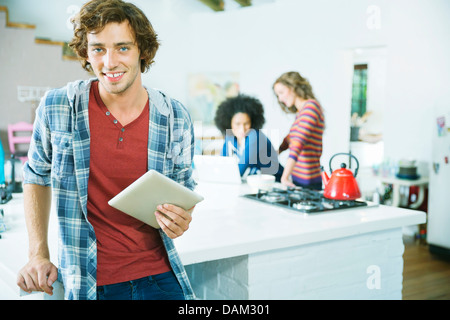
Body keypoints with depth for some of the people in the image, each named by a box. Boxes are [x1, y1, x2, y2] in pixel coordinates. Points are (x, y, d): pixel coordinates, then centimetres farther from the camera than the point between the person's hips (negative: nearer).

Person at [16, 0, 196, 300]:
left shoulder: (176, 118, -5)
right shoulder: (56, 107, -7)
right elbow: (37, 176, 9)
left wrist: (181, 220, -14)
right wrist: (39, 254, 2)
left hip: (159, 276, 1)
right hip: (89, 283, -1)